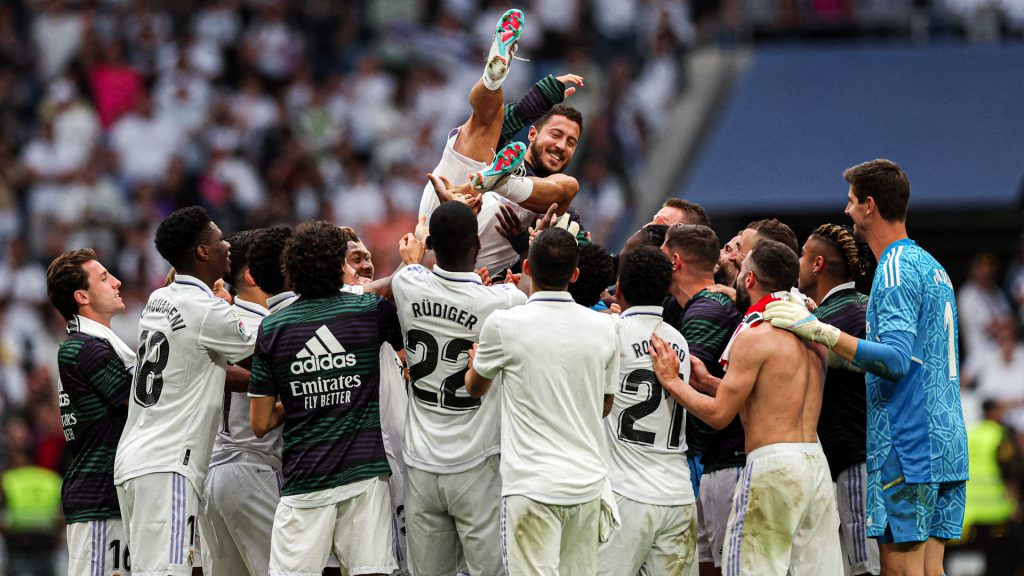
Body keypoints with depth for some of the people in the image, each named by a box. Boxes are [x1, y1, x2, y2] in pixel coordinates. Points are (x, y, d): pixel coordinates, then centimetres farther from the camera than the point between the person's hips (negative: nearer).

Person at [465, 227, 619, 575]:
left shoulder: (504, 325, -8)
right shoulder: (604, 328, 4)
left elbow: (476, 388, 12)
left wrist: (474, 359, 33)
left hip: (531, 485, -5)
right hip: (588, 481, 5)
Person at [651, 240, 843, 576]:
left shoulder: (755, 336, -10)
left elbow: (719, 414, -9)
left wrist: (671, 381, 3)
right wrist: (708, 381, 23)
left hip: (772, 464, -8)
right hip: (816, 463, 8)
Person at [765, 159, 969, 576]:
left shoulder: (897, 269, -12)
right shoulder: (932, 266, 19)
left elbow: (895, 360, -23)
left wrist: (820, 331, -24)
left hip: (907, 448, -9)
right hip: (947, 447, 9)